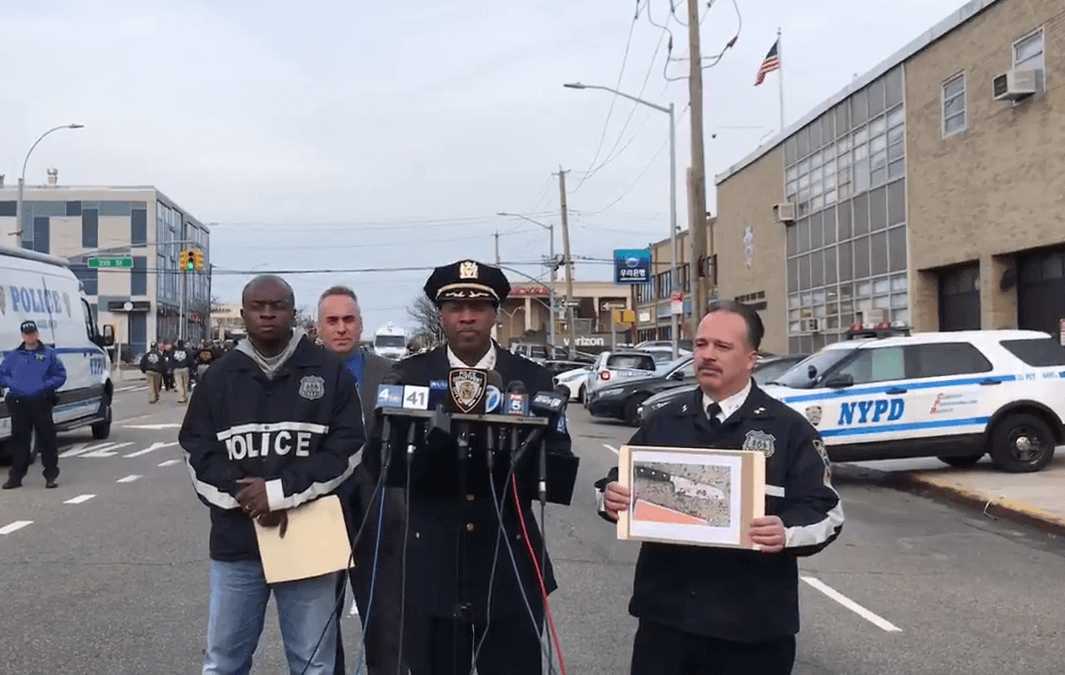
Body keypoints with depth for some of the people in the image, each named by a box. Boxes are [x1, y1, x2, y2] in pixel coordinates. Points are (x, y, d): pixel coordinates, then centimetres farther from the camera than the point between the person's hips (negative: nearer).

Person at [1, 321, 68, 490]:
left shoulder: (49, 354, 5)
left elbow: (61, 376, 3)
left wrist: (46, 385, -11)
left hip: (41, 402, -2)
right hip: (19, 404, 2)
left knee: (47, 438, -1)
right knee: (19, 440, 6)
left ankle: (51, 475, 7)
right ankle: (16, 476, 13)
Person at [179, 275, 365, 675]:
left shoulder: (329, 372, 1)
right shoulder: (219, 377, 8)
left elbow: (347, 448, -4)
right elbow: (198, 453, 4)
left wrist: (280, 492, -13)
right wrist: (251, 500, -11)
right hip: (236, 542, 2)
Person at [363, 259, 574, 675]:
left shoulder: (533, 379, 3)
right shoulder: (408, 376, 3)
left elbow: (558, 461, 0)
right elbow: (378, 457, -1)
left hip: (510, 566, 0)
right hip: (431, 567, 0)